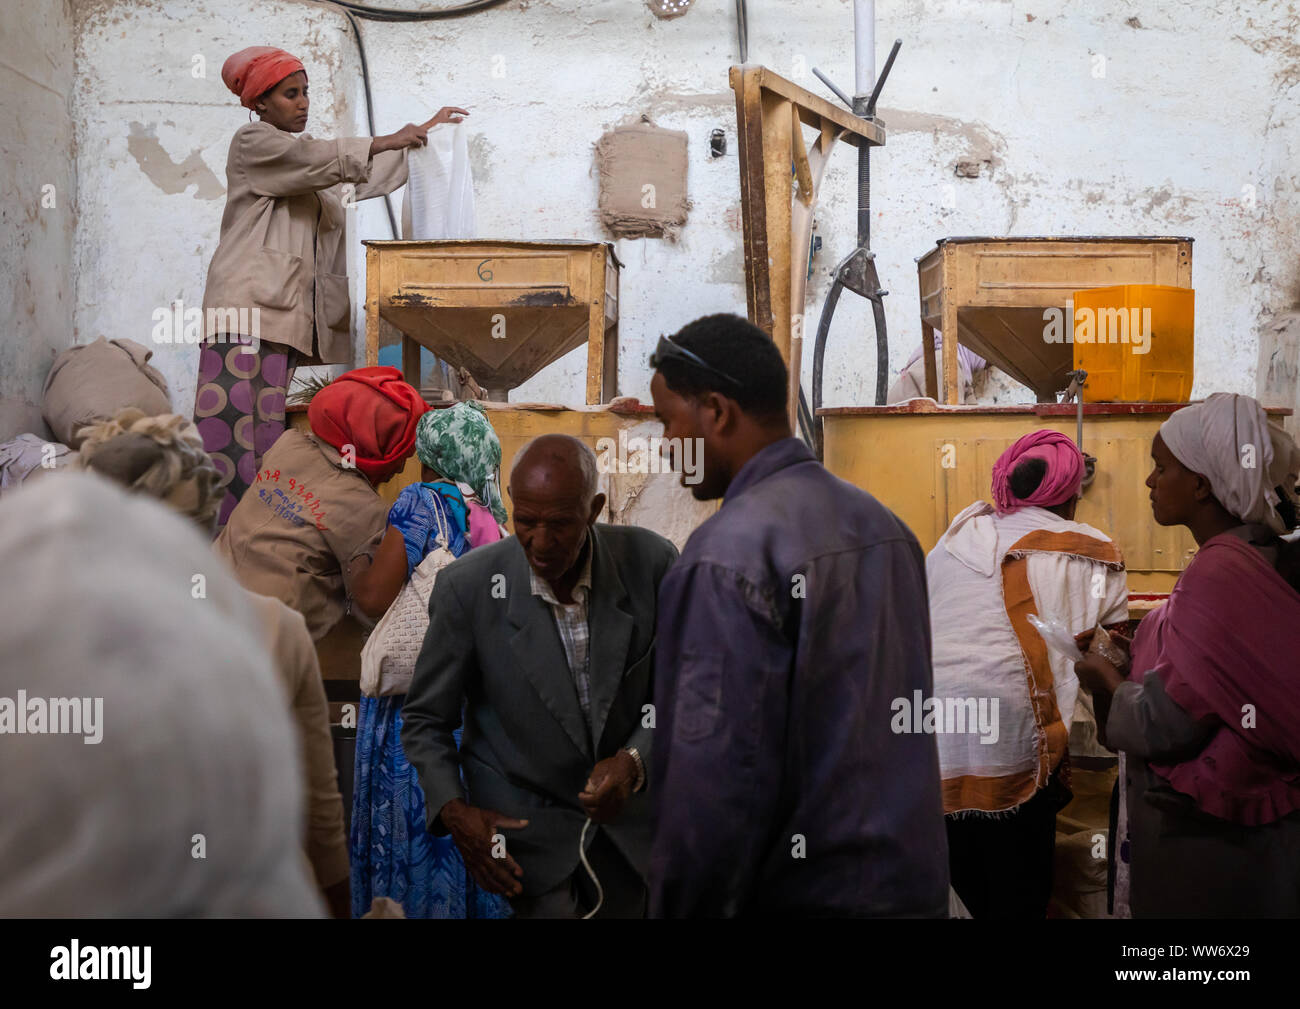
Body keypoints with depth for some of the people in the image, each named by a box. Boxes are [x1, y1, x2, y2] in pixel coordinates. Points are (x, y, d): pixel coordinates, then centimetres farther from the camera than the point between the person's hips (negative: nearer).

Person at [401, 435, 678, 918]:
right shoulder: (467, 586, -17)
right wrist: (453, 810, -20)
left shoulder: (651, 563, -14)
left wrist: (635, 761, -20)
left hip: (631, 818, 2)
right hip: (522, 823, -2)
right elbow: (426, 720, -5)